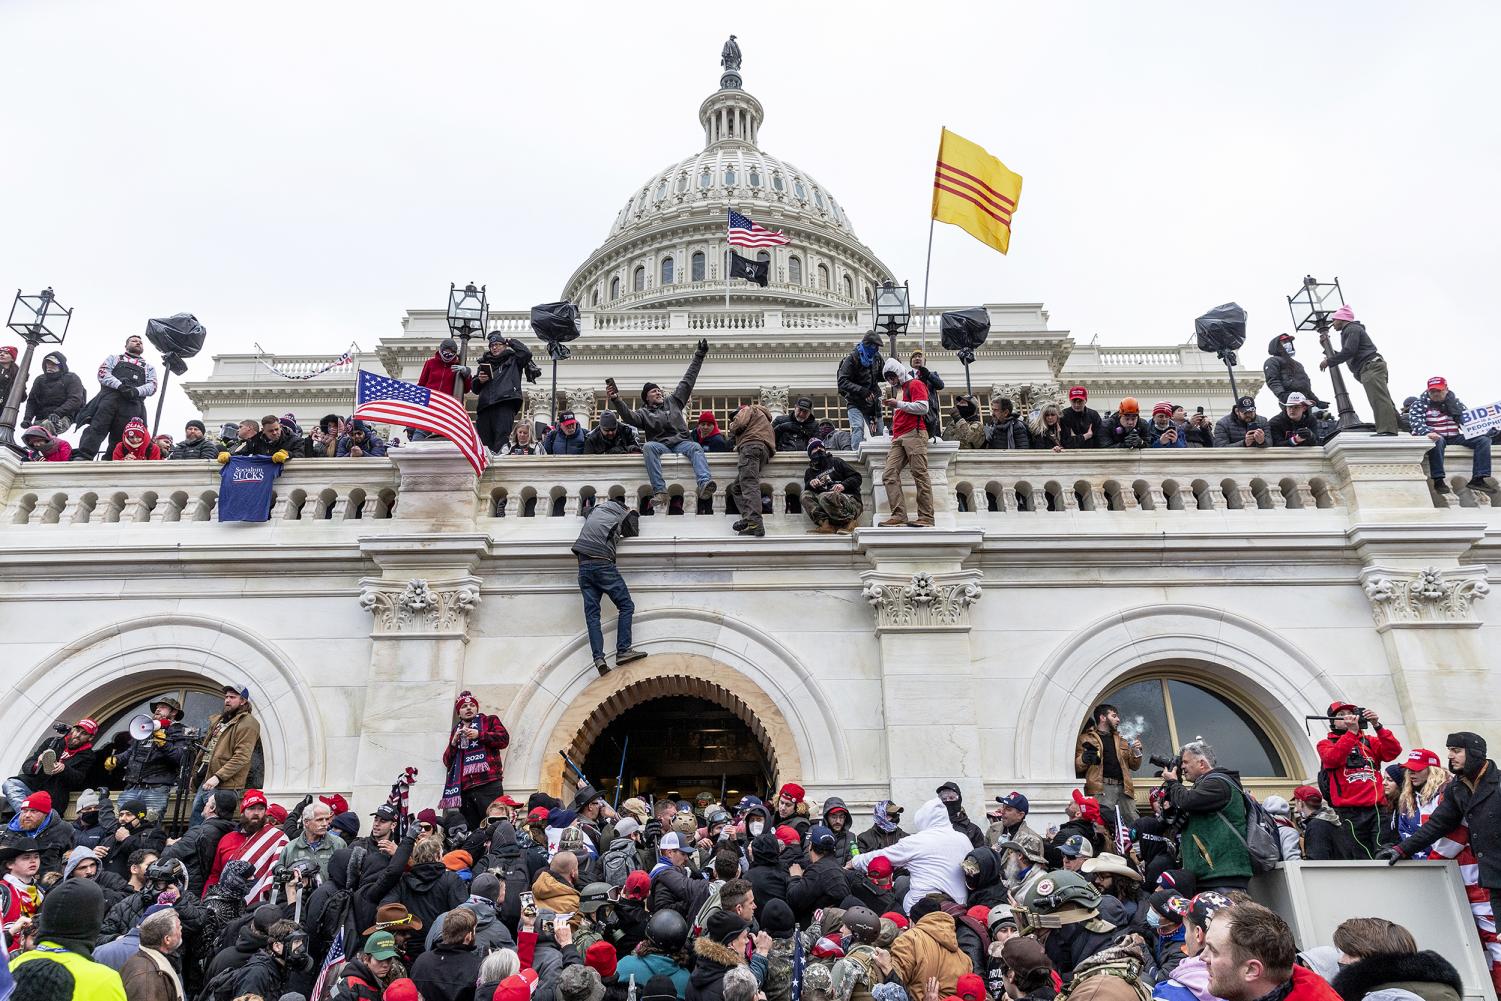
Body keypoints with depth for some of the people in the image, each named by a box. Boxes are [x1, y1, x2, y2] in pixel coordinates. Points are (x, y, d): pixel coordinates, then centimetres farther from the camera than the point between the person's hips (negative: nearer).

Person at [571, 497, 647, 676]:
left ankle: (598, 658, -13)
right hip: (602, 564, -5)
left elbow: (586, 513, 44)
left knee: (591, 613, -2)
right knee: (626, 606, 2)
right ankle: (623, 651, -10)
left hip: (583, 565, 5)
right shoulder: (623, 516, 9)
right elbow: (634, 533, 23)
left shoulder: (596, 509, 22)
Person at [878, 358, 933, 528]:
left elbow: (923, 407, -10)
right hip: (899, 438, 9)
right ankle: (899, 515, -14)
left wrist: (898, 404, -9)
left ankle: (926, 518, -13)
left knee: (920, 475, -11)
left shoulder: (915, 384, 4)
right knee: (889, 474, -7)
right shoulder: (898, 389, 30)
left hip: (914, 434, -9)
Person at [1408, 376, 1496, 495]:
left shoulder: (1455, 401, 14)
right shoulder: (1420, 404, -2)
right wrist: (1428, 433, -39)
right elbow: (1416, 422, -19)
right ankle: (1438, 480, -39)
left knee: (1484, 439, -11)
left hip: (1455, 437, 6)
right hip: (1435, 436, -5)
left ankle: (1478, 479, -17)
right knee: (1437, 441, -40)